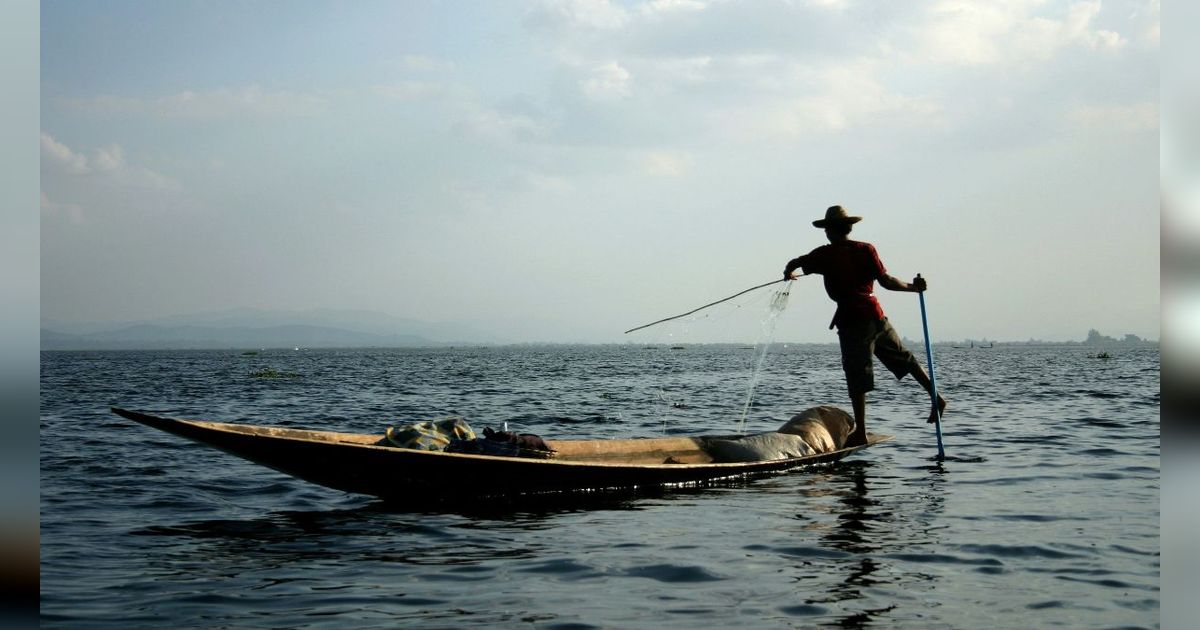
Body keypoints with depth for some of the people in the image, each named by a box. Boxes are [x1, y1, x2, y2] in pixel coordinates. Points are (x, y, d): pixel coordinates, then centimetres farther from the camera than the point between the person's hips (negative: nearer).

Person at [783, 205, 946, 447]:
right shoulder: (866, 249, 5)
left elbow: (793, 264, 0)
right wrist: (913, 287, 10)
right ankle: (935, 396, 14)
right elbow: (886, 281, -1)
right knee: (905, 359, 19)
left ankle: (860, 432, 0)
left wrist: (789, 273, 23)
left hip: (852, 321, -4)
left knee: (857, 378, -1)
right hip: (876, 316, 4)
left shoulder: (826, 254, -2)